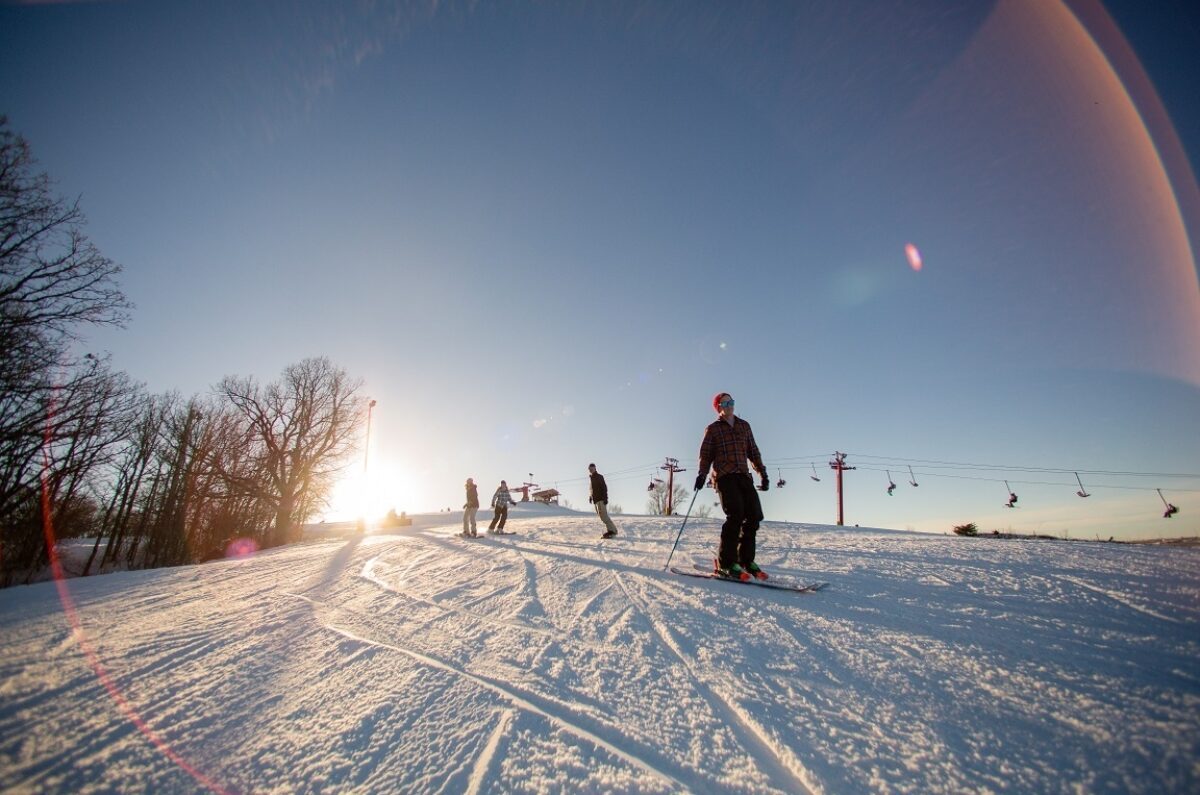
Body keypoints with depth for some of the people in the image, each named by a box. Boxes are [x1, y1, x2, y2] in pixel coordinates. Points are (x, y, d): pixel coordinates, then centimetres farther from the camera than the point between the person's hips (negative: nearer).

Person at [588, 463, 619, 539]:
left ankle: (611, 530, -16)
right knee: (601, 515, 5)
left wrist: (605, 498, -19)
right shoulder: (591, 478, 18)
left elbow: (604, 488, -11)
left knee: (603, 515, -16)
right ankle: (612, 529, 9)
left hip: (601, 499, -8)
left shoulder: (599, 477, -5)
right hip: (595, 500, 8)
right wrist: (590, 496, 16)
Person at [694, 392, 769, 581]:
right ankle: (726, 563, -11)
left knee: (754, 516, -5)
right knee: (736, 515, -18)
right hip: (725, 476, -5)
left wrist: (763, 473, 17)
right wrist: (702, 475, -10)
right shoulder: (713, 429, 10)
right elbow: (706, 455, 4)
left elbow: (753, 451, 23)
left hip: (744, 476, 5)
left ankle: (746, 560, 9)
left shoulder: (744, 426, 21)